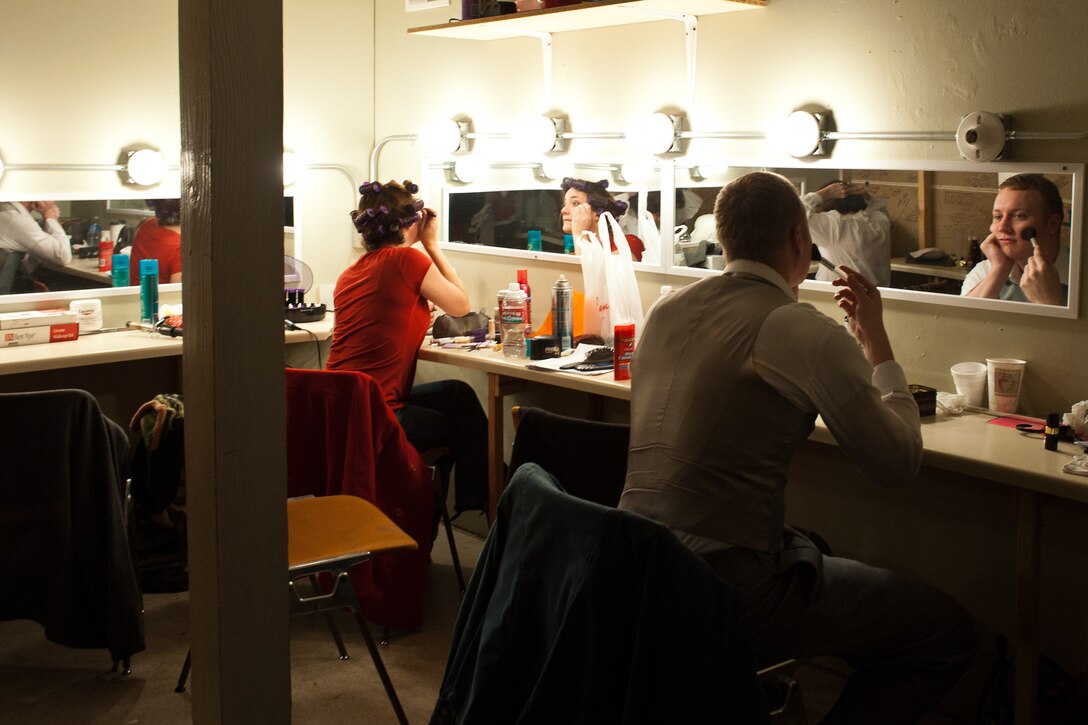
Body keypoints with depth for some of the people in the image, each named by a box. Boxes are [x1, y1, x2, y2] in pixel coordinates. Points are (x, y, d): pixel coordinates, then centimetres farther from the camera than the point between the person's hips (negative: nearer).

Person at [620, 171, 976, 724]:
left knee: (812, 548, 35)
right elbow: (900, 464, -4)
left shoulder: (666, 310, 8)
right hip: (727, 590, -8)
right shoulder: (810, 334, -13)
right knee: (949, 635, 4)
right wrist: (876, 342, 7)